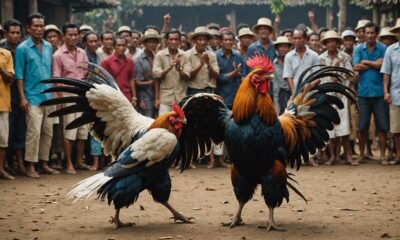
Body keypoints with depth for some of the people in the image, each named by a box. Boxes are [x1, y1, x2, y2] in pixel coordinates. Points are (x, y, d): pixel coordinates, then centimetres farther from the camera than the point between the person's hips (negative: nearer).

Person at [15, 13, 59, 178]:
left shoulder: (48, 47, 11)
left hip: (48, 97, 6)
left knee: (48, 132, 8)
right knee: (34, 132, -8)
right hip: (33, 98, -6)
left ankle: (44, 163, 18)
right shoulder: (23, 48, -5)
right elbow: (19, 75, -6)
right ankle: (30, 166, -1)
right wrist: (22, 98, -12)